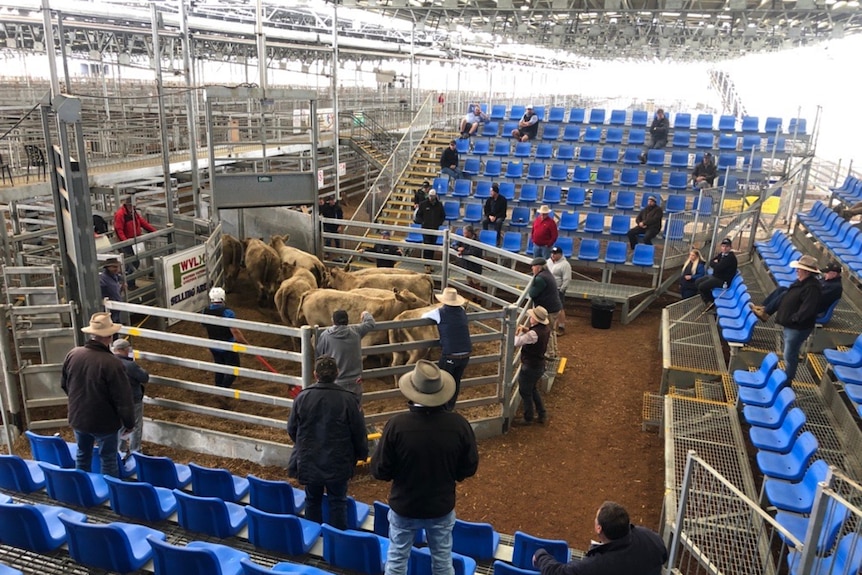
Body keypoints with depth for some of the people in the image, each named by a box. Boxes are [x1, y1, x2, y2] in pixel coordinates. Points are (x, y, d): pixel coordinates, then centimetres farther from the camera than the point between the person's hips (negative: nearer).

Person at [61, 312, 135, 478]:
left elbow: (64, 385, 8)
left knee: (82, 454, 24)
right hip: (105, 421, -6)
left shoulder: (72, 355, -10)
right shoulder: (111, 363, -29)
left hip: (78, 417, 6)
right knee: (108, 459, 11)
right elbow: (123, 399, -21)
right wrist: (129, 423, -7)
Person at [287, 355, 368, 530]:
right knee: (338, 502, 11)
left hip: (309, 461, 2)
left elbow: (292, 429, 2)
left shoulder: (302, 397, -10)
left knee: (312, 500, 19)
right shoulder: (347, 399, -16)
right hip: (338, 462, -2)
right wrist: (362, 454, 10)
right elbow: (359, 432, -8)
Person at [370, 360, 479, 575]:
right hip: (442, 508, 1)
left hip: (404, 507, -1)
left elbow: (379, 471, -15)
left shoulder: (396, 425, -26)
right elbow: (469, 468, -6)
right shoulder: (459, 424, -20)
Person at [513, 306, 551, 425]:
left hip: (529, 367, -8)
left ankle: (528, 418, 26)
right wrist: (527, 330, -1)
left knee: (525, 392, 12)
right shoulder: (546, 329, -4)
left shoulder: (534, 333, -31)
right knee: (534, 390, 27)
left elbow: (516, 343, -27)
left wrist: (518, 332, -9)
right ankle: (542, 415, 33)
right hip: (540, 365, 8)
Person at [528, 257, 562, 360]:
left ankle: (550, 354, 12)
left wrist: (529, 289, -1)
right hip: (555, 307, 10)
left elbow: (532, 294, -20)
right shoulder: (547, 274, 12)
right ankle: (553, 352, 33)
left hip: (548, 310, -10)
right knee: (551, 331, 22)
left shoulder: (540, 278, -22)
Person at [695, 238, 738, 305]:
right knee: (697, 282, 5)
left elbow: (718, 268, -27)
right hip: (715, 276, 10)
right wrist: (716, 264, -12)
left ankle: (710, 301, 4)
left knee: (701, 286, -20)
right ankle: (709, 300, 12)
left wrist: (715, 263, -6)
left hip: (723, 280, -10)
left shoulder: (731, 257, -21)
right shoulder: (721, 254, 7)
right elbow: (711, 262, 9)